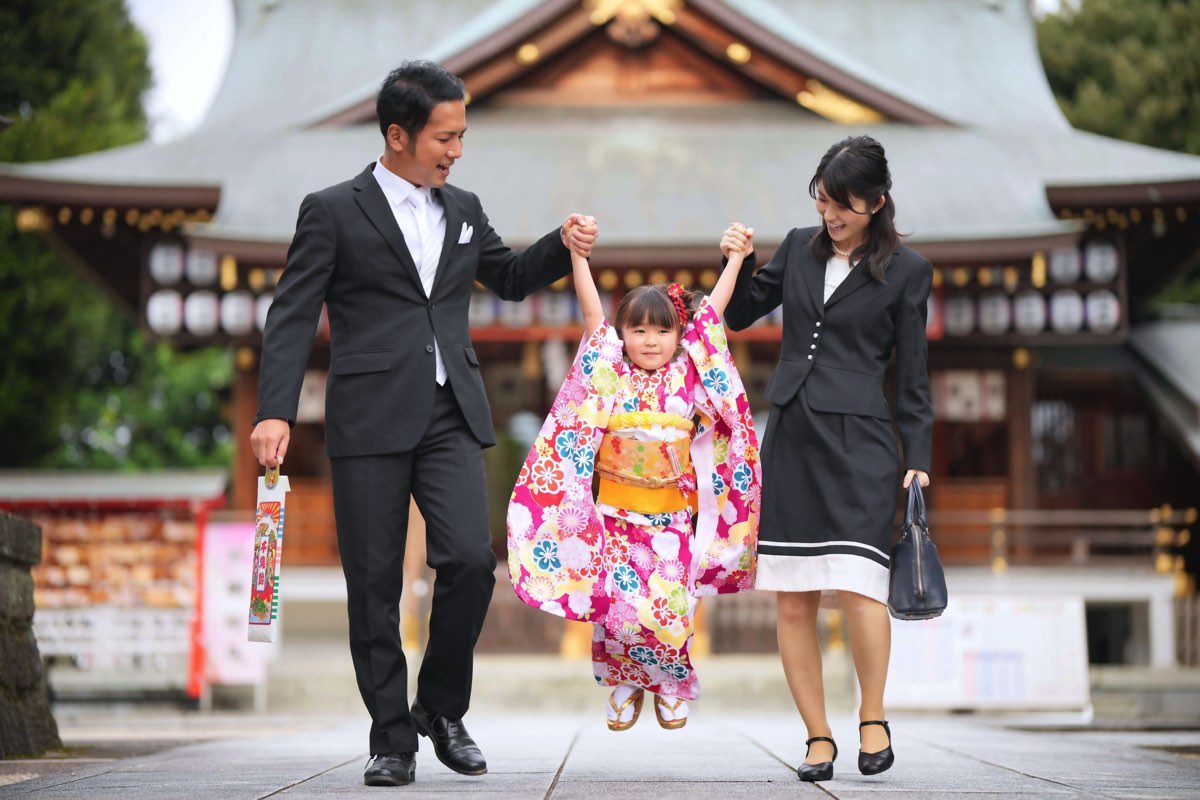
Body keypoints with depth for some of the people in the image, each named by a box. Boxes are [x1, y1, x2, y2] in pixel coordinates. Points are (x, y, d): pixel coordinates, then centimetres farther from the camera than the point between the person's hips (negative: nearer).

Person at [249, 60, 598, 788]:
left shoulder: (463, 210, 15)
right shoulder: (333, 211, 0)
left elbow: (511, 278, 29)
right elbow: (293, 318, -4)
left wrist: (563, 247, 9)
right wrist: (275, 412, -15)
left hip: (451, 418, 3)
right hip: (370, 421, -3)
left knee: (470, 559, -13)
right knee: (374, 584, 0)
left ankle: (442, 707, 8)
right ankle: (393, 738, 11)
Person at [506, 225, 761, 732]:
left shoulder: (688, 373, 3)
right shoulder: (608, 370, 1)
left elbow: (711, 311, 4)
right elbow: (591, 310, -4)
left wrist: (736, 258, 5)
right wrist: (577, 253, -9)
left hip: (672, 514, 0)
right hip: (615, 512, 0)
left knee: (669, 608, -5)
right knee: (616, 604, -4)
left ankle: (670, 685, 19)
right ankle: (625, 682, 19)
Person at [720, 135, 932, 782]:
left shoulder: (905, 271, 2)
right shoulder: (799, 248, 12)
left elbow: (912, 376, 4)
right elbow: (740, 316, 22)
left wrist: (919, 459, -2)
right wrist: (739, 263, 5)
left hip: (859, 442, -4)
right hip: (789, 438, 4)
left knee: (856, 585, -18)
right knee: (792, 602, 1)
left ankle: (873, 717, 3)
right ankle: (818, 737, 10)